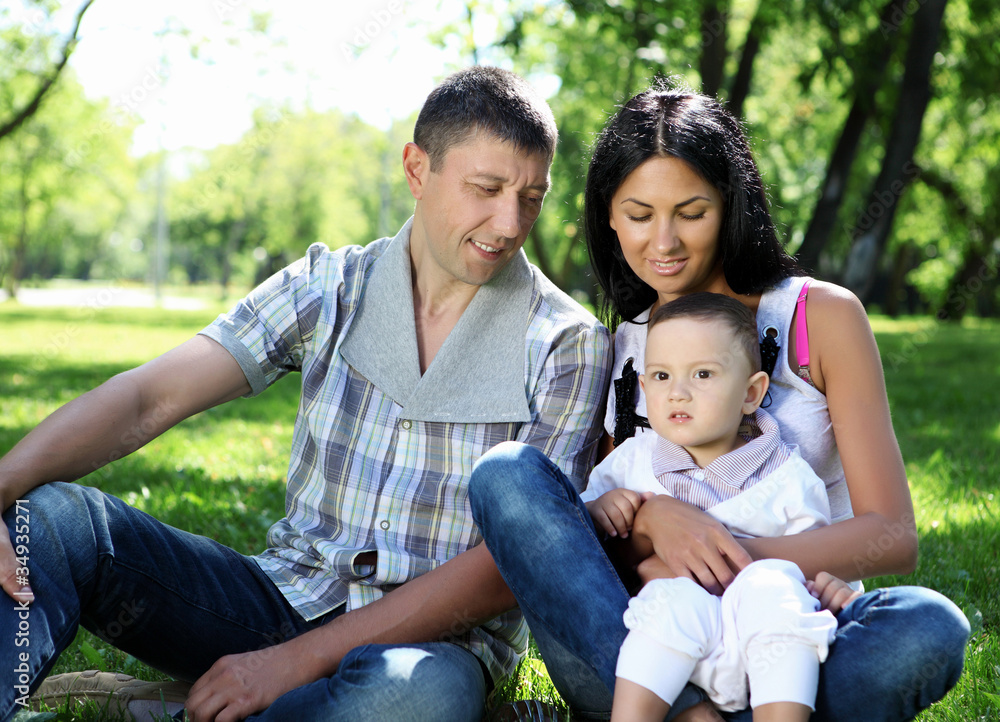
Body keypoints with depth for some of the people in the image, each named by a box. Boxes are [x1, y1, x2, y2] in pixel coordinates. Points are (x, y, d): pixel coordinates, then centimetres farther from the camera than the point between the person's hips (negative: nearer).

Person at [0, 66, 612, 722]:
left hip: (435, 638, -2)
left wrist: (299, 659, -20)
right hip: (289, 590, 3)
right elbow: (150, 398, -5)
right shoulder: (330, 287, 3)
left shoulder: (567, 346, -5)